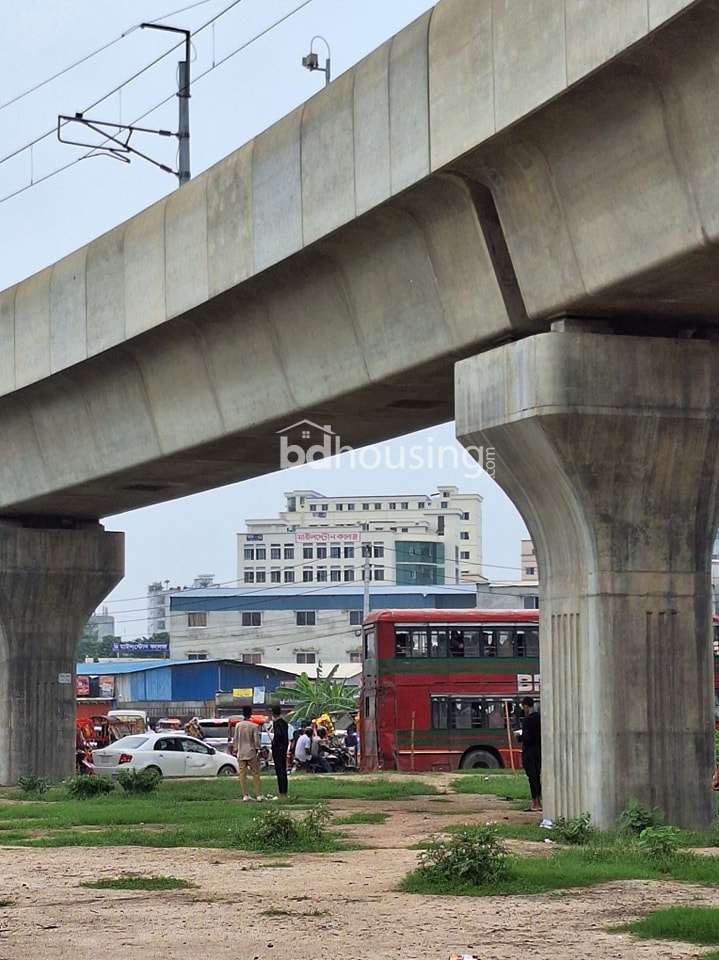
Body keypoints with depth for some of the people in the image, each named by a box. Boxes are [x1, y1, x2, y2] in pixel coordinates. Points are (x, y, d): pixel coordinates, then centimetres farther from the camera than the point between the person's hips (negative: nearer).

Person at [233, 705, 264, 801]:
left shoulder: (238, 725, -2)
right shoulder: (254, 726, -9)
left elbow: (235, 740, 3)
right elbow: (256, 740, -8)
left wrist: (235, 751, 13)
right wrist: (257, 750, 4)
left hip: (241, 754, 2)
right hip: (251, 753, -2)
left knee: (242, 774, 5)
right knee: (255, 774, 6)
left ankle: (245, 795, 2)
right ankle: (258, 795, 5)